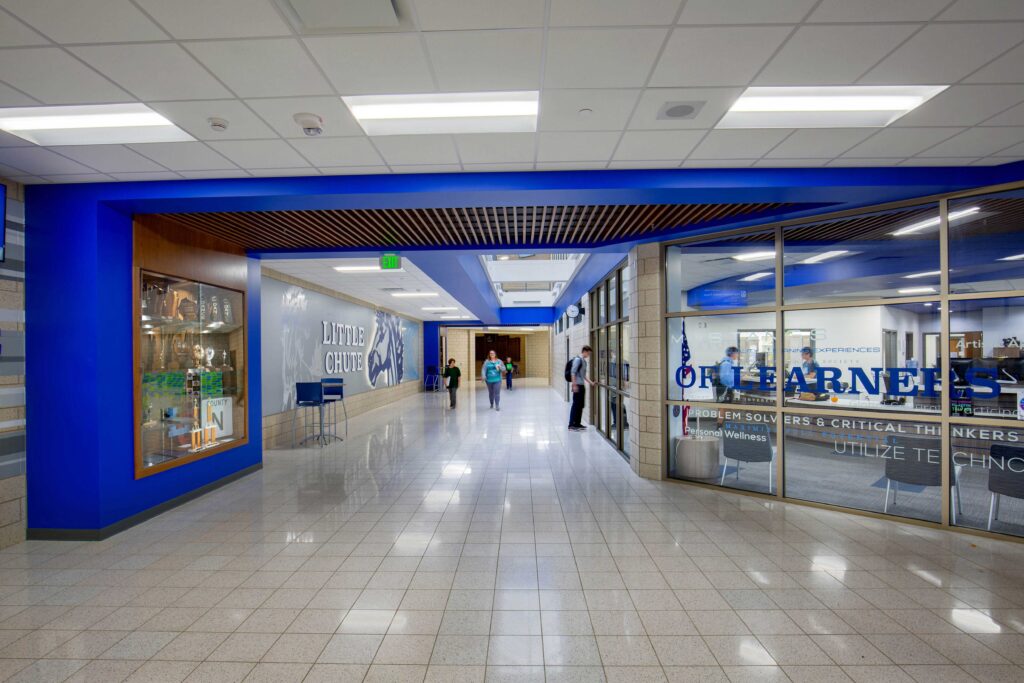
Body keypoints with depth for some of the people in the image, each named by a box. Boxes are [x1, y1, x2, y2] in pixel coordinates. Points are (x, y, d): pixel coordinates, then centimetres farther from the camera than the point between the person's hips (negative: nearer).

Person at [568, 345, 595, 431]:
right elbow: (573, 372, -17)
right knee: (575, 405, -6)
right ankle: (572, 425, -1)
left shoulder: (584, 361, 16)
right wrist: (574, 385, -20)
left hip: (582, 385, 9)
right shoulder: (578, 359, -12)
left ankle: (577, 423, 18)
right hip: (577, 385, -9)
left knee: (580, 405, 11)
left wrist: (590, 382, 18)